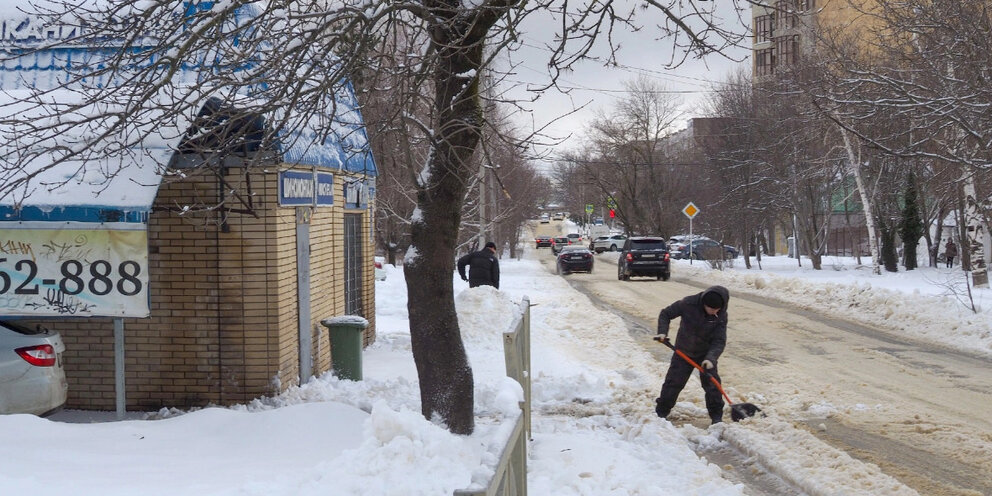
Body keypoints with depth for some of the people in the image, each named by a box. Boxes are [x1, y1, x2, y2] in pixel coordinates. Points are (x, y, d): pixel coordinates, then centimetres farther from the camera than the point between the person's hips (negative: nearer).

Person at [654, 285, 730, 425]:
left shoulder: (721, 316, -19)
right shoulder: (688, 304, -23)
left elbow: (719, 341, -20)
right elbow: (665, 314, -8)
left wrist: (711, 358, -35)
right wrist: (662, 332, -21)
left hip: (706, 354, 1)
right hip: (683, 351, -1)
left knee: (712, 383, -4)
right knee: (674, 382, 2)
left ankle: (716, 415, 12)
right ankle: (661, 411, 17)